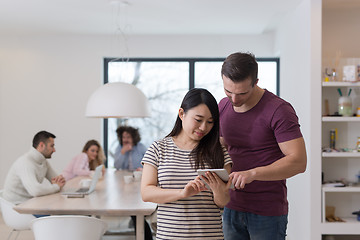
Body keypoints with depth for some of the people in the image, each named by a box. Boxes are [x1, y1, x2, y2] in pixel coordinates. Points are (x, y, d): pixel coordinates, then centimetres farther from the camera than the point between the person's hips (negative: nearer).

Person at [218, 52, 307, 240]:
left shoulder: (279, 110, -14)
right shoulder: (223, 107, 6)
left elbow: (298, 162, -20)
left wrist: (253, 173, -30)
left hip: (268, 212, -5)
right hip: (231, 208, 6)